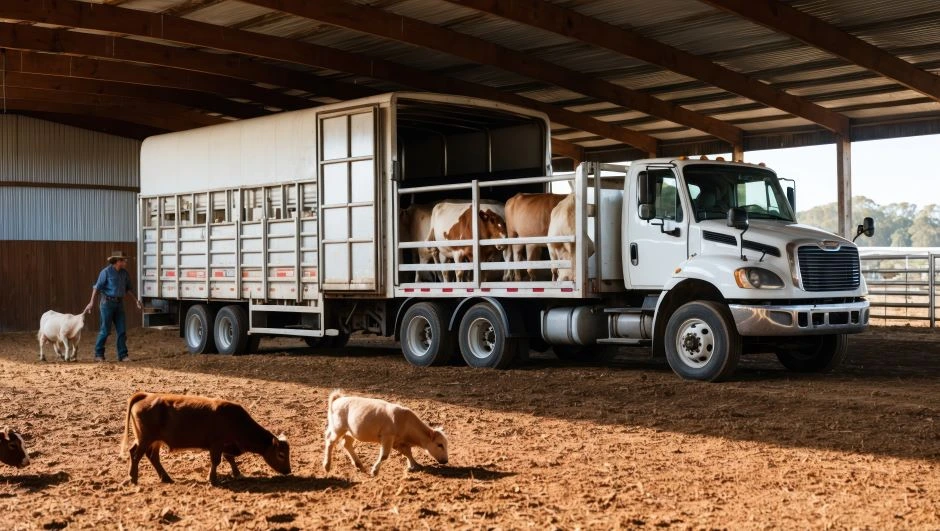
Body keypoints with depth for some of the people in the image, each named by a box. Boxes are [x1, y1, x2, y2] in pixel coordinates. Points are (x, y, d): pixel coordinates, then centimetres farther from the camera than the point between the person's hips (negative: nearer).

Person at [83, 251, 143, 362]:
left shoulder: (124, 273, 9)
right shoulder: (106, 272, -10)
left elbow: (129, 288, 19)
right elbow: (97, 287, -14)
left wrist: (136, 300, 17)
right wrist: (91, 302, -21)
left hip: (119, 304, 6)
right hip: (107, 303, -6)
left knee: (122, 330, 2)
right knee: (105, 330, -2)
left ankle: (122, 355, 6)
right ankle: (99, 354, 10)